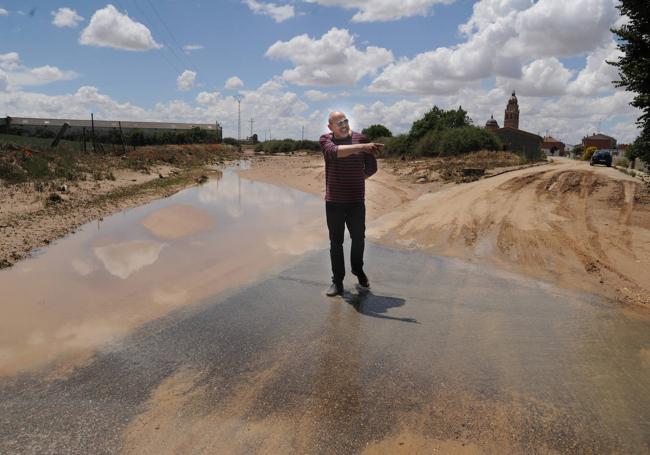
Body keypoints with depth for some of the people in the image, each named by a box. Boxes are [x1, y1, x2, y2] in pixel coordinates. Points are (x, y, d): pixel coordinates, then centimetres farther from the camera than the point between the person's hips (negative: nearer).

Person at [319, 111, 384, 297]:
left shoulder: (361, 138, 2)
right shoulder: (325, 140, -1)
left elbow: (371, 168, 8)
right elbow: (335, 152, -25)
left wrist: (356, 179, 9)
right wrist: (362, 147, -33)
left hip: (356, 200, 1)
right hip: (333, 201, 0)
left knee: (358, 238, 9)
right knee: (336, 242, 5)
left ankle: (358, 269, 35)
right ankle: (337, 281, 15)